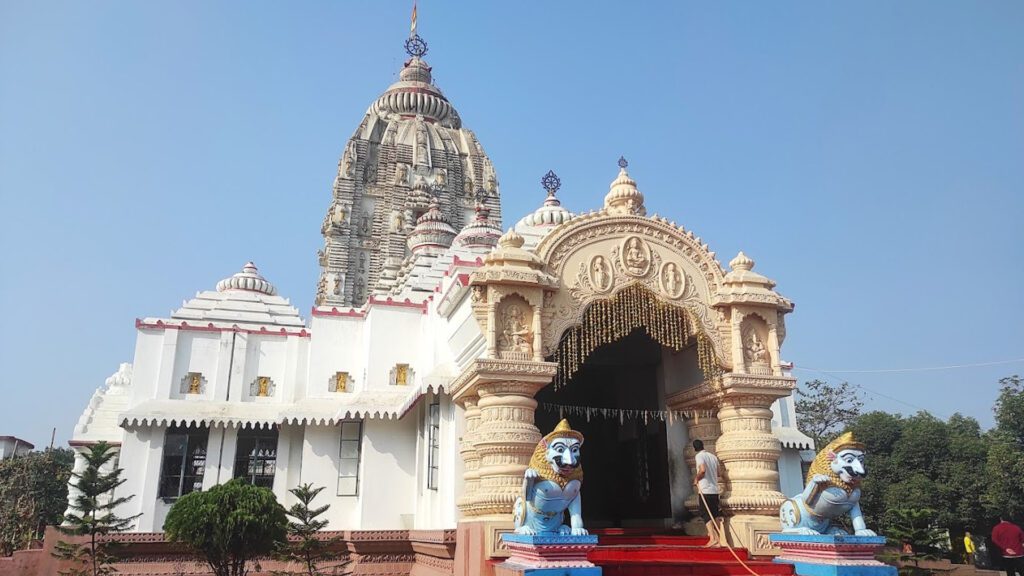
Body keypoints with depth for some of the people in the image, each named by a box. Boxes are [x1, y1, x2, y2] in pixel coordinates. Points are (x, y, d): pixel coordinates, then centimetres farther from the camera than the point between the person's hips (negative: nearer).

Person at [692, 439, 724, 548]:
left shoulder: (699, 456, -8)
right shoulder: (713, 456, 12)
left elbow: (702, 470, -22)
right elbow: (718, 473, 16)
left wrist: (696, 479, -7)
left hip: (705, 490, -6)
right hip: (715, 489, 6)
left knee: (706, 515, -4)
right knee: (716, 515, 10)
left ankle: (712, 538, -14)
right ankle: (718, 540, 11)